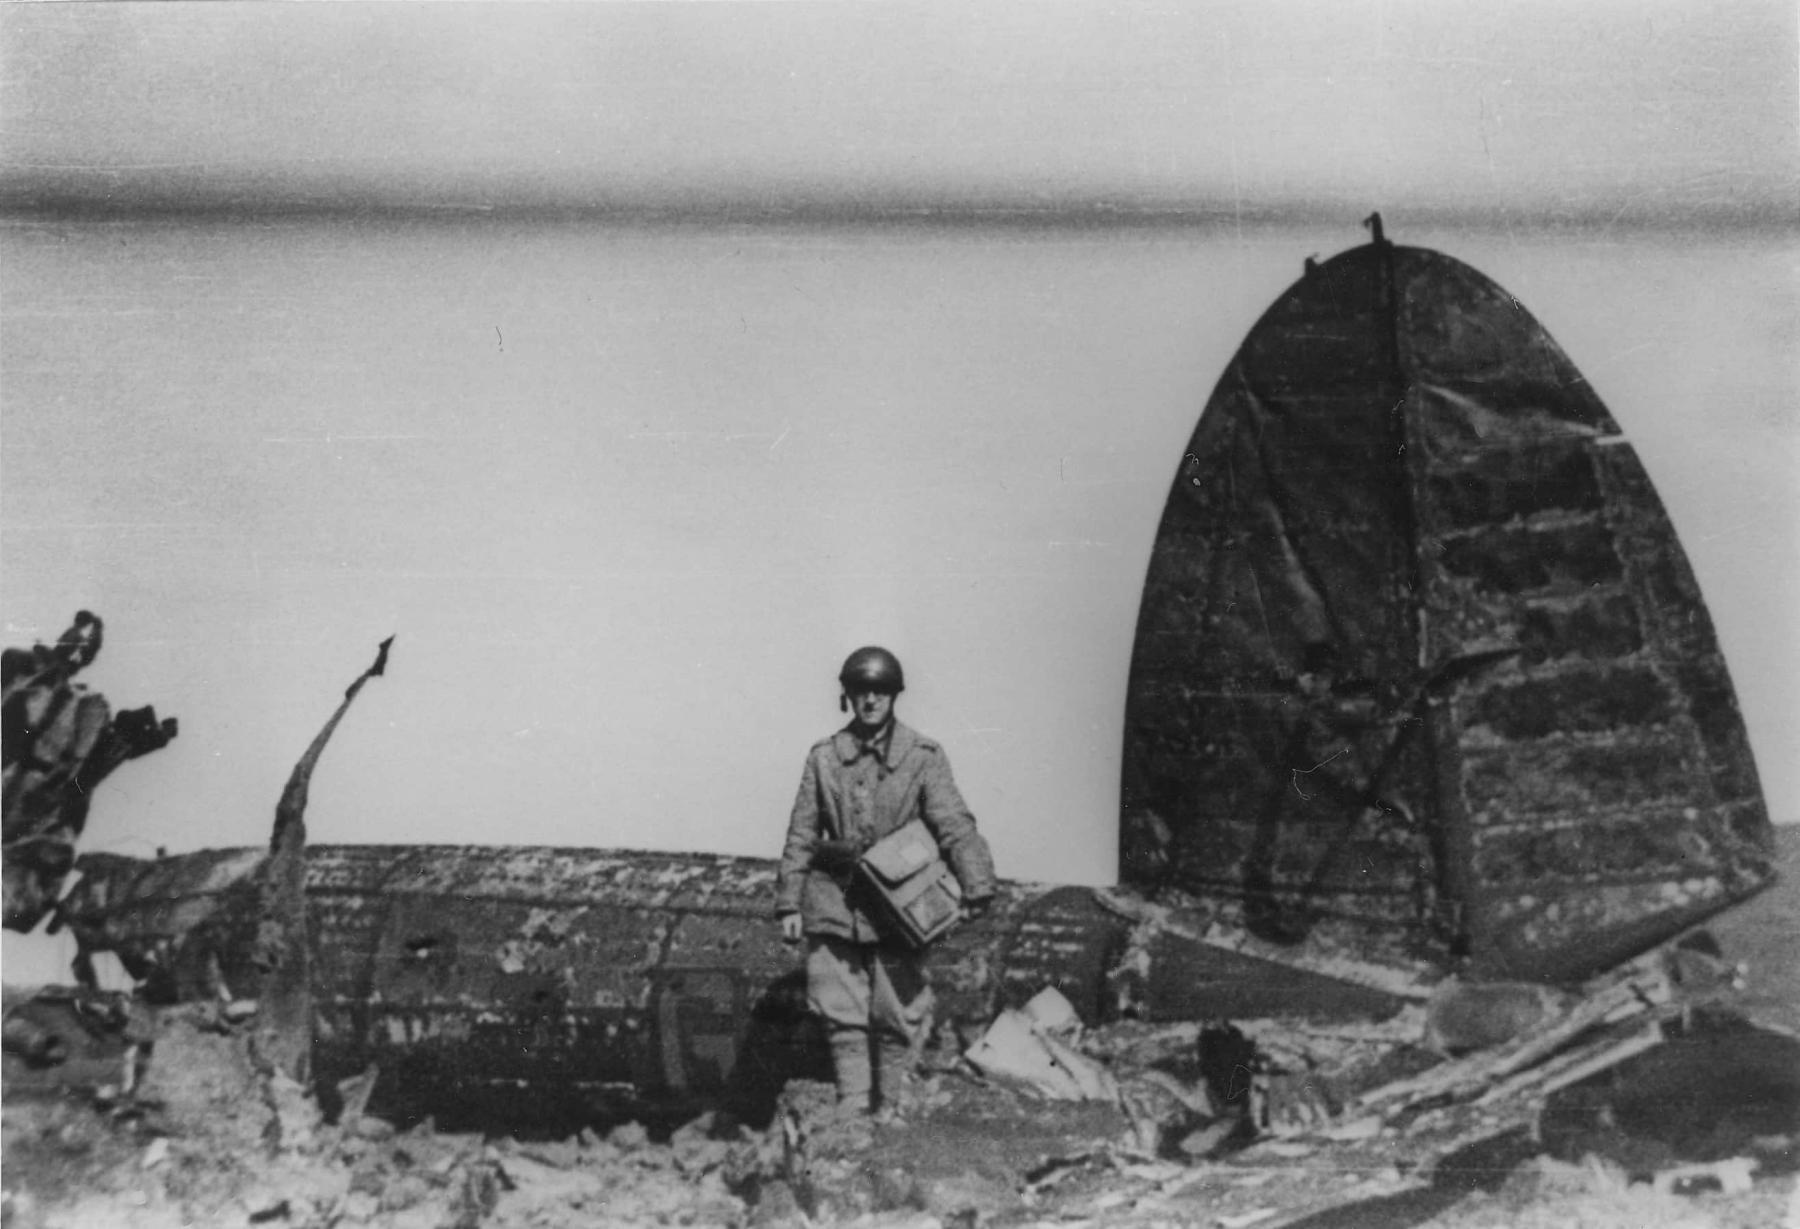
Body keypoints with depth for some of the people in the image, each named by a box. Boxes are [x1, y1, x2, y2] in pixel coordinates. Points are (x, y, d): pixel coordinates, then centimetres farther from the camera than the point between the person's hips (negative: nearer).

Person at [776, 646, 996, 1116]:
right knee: (842, 1017, 1)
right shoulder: (824, 757, 7)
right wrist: (790, 903, 6)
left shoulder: (922, 756, 1)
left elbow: (954, 825, -8)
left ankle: (886, 1111, 16)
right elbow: (801, 834, 10)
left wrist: (977, 884, -21)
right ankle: (853, 1111, 9)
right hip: (834, 904, 2)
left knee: (898, 1017, 1)